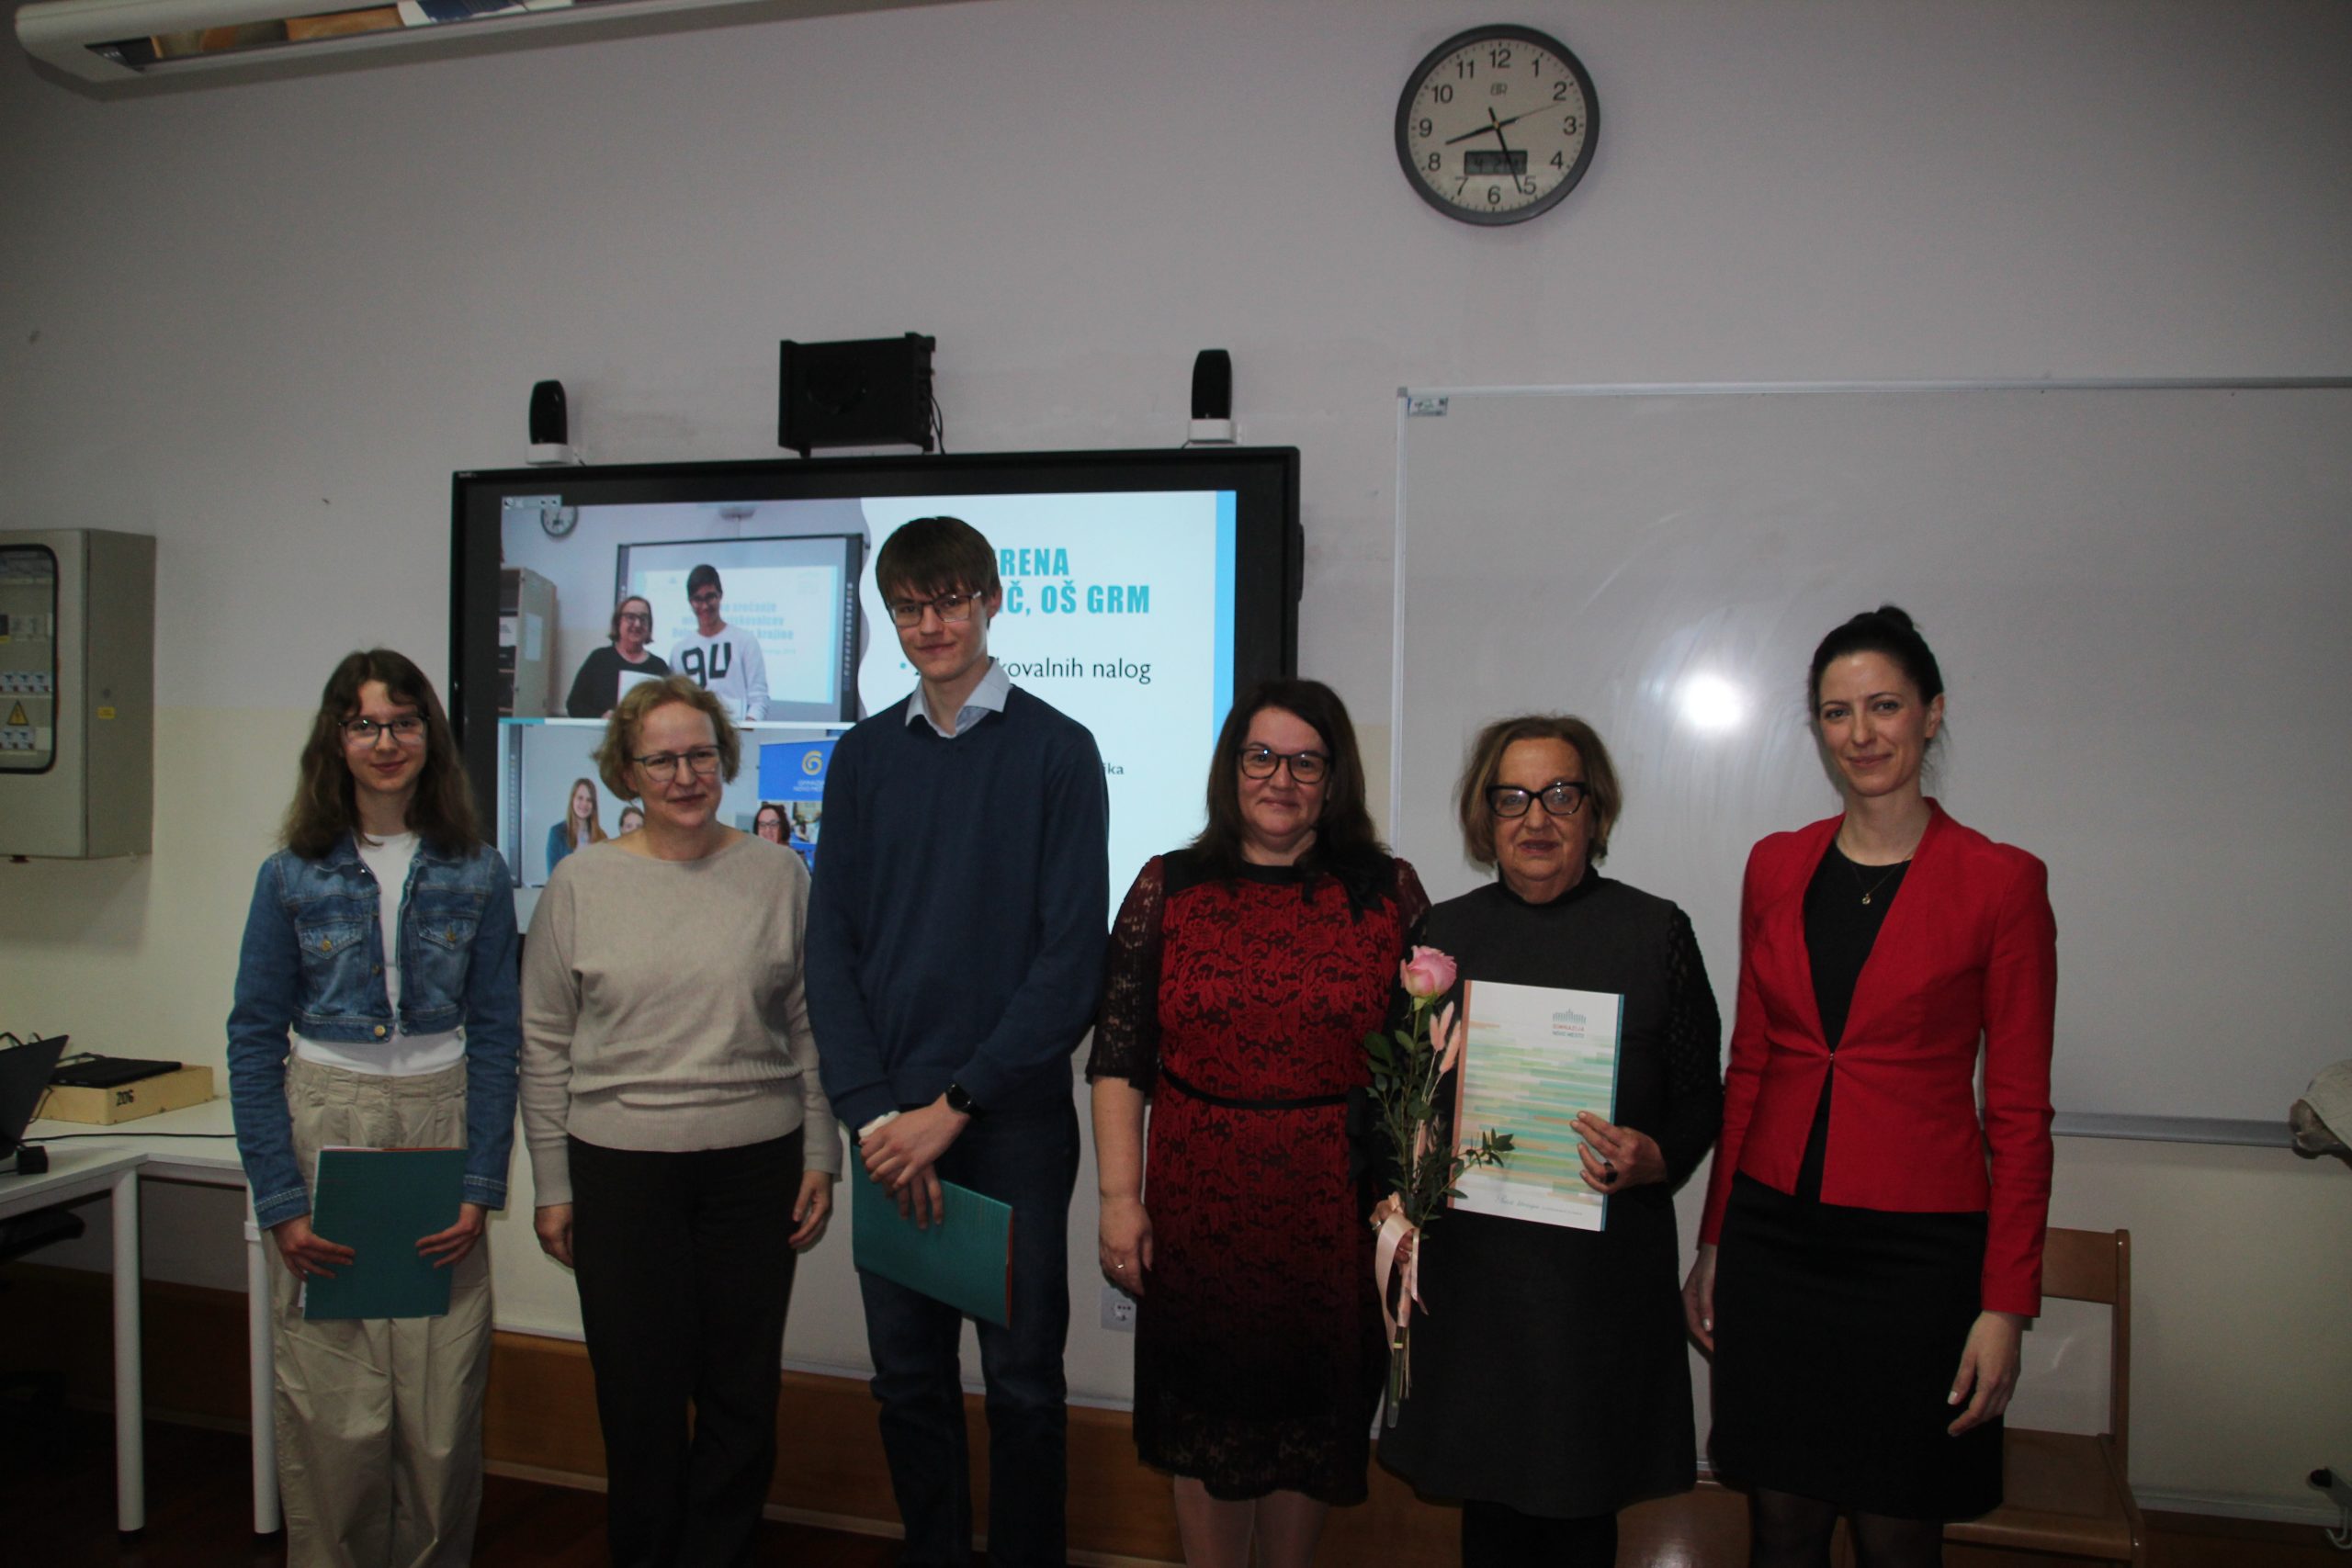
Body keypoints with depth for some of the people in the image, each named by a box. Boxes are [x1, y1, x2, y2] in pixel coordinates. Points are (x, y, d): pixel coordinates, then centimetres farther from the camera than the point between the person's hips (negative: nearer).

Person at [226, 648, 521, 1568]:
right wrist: (278, 1200, -6)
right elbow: (254, 1041, 2)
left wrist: (481, 1187, -3)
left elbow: (494, 1037, 4)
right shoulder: (293, 876, 2)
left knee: (442, 1415, 3)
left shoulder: (476, 875, 4)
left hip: (439, 1131, 1)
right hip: (324, 1133, 0)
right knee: (332, 1418, 1)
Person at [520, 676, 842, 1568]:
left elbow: (811, 1028, 6)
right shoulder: (580, 883, 1)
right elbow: (544, 1045, 4)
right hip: (621, 1166, 0)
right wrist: (552, 1185, 2)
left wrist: (820, 1158, 2)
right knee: (640, 1394, 7)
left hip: (757, 1162, 1)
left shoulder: (777, 875, 3)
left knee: (742, 1393, 8)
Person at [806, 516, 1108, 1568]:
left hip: (1012, 1118, -3)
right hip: (889, 1121, 3)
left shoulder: (1057, 751, -3)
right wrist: (874, 1112, -8)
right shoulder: (864, 757, 8)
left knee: (1022, 1381, 7)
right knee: (908, 1380, 13)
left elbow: (1073, 956, -8)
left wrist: (955, 1103, -13)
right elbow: (832, 944, 4)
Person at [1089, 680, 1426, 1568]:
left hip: (1336, 1214, 0)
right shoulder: (1167, 889, 2)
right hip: (1199, 1209, 1)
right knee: (1205, 1425, 12)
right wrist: (1120, 1197, -4)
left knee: (1311, 1421, 13)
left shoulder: (1390, 894, 1)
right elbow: (1119, 1058, 1)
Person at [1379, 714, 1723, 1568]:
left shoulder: (1656, 931, 1)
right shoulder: (1443, 932, 7)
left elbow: (1700, 1096, 3)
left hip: (1604, 1264, -2)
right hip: (1469, 1256, 2)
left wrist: (1653, 1160, -16)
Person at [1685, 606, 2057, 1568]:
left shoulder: (2001, 882, -5)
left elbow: (2020, 1112, -4)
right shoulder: (1776, 867, 6)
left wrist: (2005, 1305, -7)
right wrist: (1713, 1243, 11)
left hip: (1918, 1246, -3)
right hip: (1775, 1235, 4)